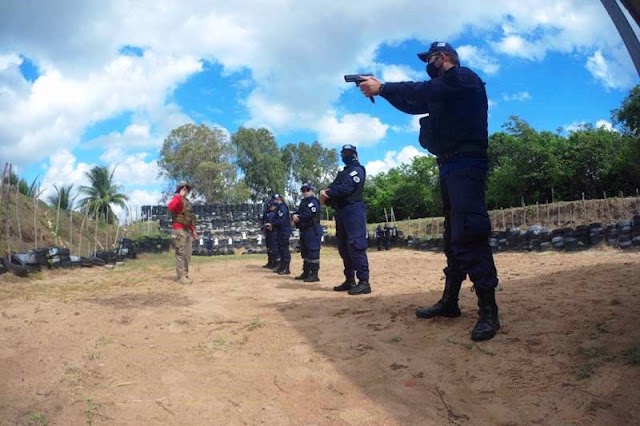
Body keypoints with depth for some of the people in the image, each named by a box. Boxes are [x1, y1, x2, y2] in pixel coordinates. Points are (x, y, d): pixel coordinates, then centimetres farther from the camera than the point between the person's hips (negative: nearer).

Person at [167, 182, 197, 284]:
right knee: (180, 254, -7)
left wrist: (193, 230, 19)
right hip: (179, 230, -9)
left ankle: (185, 275, 20)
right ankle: (181, 277, -5)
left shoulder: (187, 202, 19)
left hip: (188, 230, 9)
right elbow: (170, 207, -32)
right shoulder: (177, 199, -8)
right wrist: (179, 196, -30)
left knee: (187, 255, 12)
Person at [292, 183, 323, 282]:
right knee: (304, 252, 15)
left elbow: (309, 214, -22)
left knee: (313, 252, -11)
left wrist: (299, 217, -10)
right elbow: (297, 213, 16)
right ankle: (306, 272, 25)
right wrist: (295, 216, -7)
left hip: (312, 230, -10)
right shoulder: (303, 202, 22)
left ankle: (314, 274, -10)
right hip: (304, 230, 10)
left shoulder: (313, 202, -8)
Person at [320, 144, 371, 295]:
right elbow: (333, 187, 17)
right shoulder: (342, 173, 28)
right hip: (341, 211, 9)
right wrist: (325, 194, -5)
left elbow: (347, 187, -15)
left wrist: (328, 193, -11)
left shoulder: (357, 169, 1)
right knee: (343, 247, 9)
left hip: (353, 210, -9)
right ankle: (350, 280, 16)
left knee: (356, 244, -16)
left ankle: (364, 282, -18)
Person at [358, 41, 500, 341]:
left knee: (468, 234, -18)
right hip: (449, 166, 10)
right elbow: (412, 104, 25)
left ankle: (488, 311, -16)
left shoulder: (464, 78, -2)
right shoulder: (441, 91, 26)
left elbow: (423, 91, -14)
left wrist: (381, 87, -9)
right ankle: (449, 301, 19)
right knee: (453, 236, 11)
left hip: (466, 164, -10)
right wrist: (381, 90, 12)